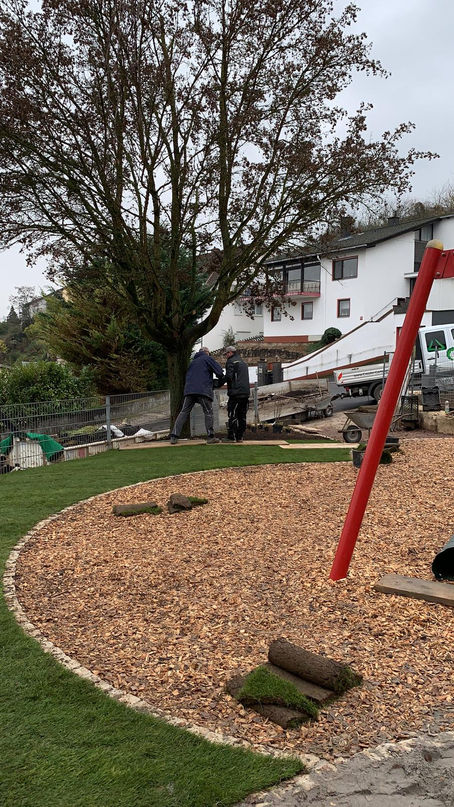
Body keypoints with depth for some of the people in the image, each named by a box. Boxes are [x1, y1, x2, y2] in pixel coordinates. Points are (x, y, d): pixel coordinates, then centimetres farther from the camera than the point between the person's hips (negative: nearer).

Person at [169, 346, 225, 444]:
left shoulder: (193, 362, 26)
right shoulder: (207, 358, 8)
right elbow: (219, 371, -1)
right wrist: (220, 382, 16)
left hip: (189, 390, 5)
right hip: (203, 390, -5)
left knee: (184, 412, 4)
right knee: (208, 412, 3)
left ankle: (174, 436, -3)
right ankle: (210, 437, 0)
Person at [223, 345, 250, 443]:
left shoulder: (231, 361, -4)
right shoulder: (243, 362, 23)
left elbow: (229, 376, -15)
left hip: (236, 392, -8)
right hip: (246, 392, 8)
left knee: (232, 415, -7)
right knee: (242, 416, 9)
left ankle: (231, 437, -9)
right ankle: (240, 437, 11)